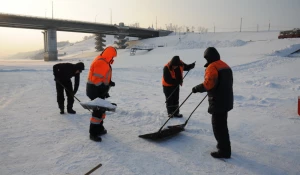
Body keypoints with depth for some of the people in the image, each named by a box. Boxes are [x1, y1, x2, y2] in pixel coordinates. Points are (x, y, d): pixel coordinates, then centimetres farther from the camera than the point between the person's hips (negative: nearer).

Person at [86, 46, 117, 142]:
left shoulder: (103, 61, 12)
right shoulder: (101, 63, -22)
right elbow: (97, 79, -26)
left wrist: (109, 82, 6)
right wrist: (104, 91, -23)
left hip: (99, 90, 11)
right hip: (96, 90, -11)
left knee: (101, 109, 19)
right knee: (98, 111, -6)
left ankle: (99, 128, 32)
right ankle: (93, 133, 2)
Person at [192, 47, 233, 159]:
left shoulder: (212, 67, -16)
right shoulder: (225, 65, 13)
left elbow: (208, 84, -26)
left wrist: (197, 88, -13)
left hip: (218, 102, -10)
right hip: (226, 100, 10)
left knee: (218, 126, 0)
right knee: (222, 124, 22)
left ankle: (224, 151, 8)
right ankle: (224, 145, 35)